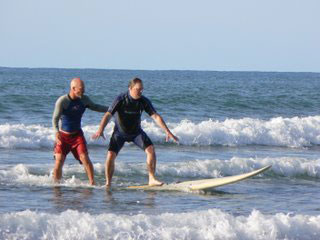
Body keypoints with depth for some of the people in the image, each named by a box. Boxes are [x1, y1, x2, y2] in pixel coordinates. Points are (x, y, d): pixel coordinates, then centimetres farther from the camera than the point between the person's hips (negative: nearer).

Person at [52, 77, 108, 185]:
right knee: (59, 161, -10)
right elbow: (55, 118, -23)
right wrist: (56, 132, -41)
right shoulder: (62, 101, -18)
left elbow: (95, 107, 18)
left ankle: (92, 183, -10)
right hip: (63, 135, -3)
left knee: (85, 158, -13)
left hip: (77, 135, 3)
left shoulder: (84, 99, -2)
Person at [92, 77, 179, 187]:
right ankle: (108, 183, -2)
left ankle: (152, 179, -9)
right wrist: (100, 130, -44)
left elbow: (156, 116, -15)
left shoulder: (144, 101, -15)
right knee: (110, 155, -19)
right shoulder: (121, 99, -23)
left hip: (136, 131, 3)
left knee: (150, 149, -17)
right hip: (120, 132, -3)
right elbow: (108, 115, -29)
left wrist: (167, 132, -23)